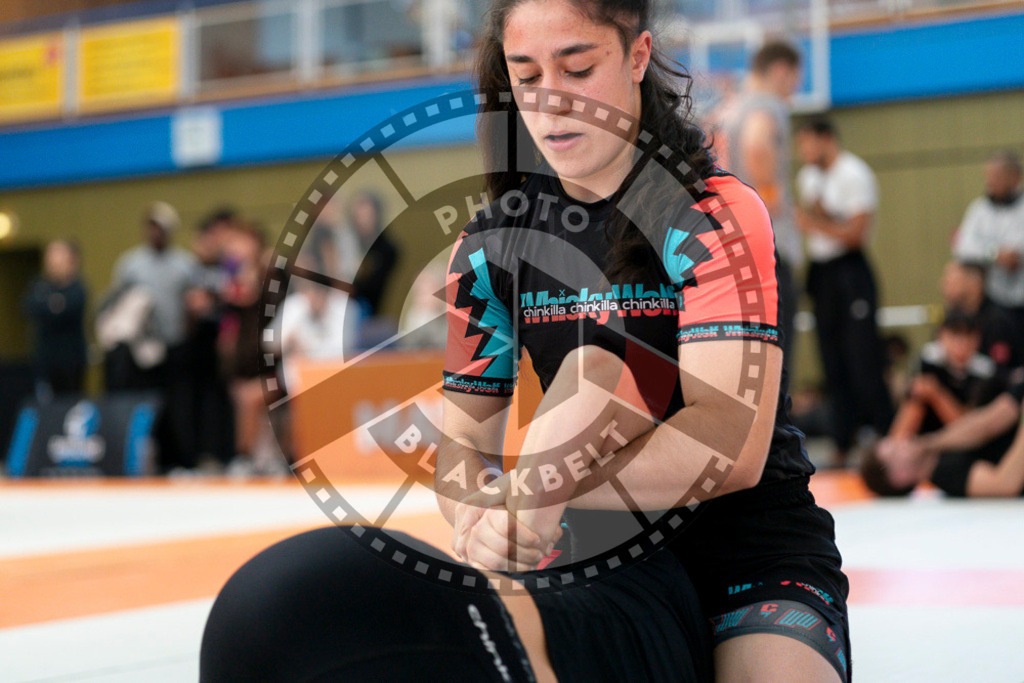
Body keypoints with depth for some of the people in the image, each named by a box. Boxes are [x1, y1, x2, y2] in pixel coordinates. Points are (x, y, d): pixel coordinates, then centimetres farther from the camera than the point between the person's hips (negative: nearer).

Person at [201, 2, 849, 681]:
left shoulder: (716, 213, -9)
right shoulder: (491, 247, 6)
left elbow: (733, 444, -20)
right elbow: (464, 442, 5)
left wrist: (545, 487, -27)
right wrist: (479, 522, -17)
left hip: (753, 543, -3)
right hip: (607, 568, 4)